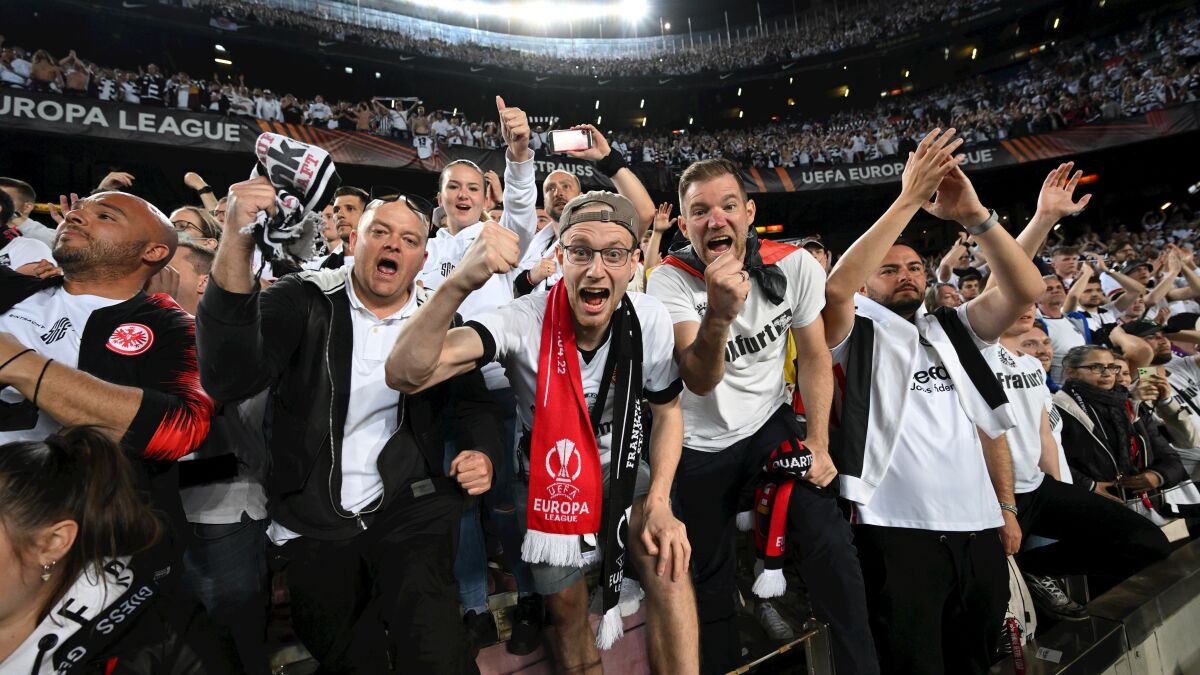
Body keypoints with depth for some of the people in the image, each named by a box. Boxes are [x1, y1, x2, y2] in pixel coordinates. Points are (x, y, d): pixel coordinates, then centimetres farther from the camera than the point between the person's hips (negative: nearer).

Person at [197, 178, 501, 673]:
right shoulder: (301, 301, -7)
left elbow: (472, 401, 9)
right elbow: (230, 378, -24)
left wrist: (482, 453, -13)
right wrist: (236, 244, -36)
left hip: (408, 509, 0)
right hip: (311, 521, 0)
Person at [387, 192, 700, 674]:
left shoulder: (650, 321, -18)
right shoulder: (526, 322, -29)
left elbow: (667, 409, -2)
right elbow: (406, 375, -41)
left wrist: (659, 502, -14)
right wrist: (459, 282, -57)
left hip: (621, 468, 2)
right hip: (548, 476, -1)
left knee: (670, 570, -20)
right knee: (566, 608, 12)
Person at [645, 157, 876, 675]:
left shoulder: (795, 266, -13)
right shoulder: (670, 281, -20)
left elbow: (814, 359, -2)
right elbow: (700, 383, -31)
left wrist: (818, 444, -4)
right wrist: (719, 312, -49)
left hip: (771, 421, 2)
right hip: (701, 442, -1)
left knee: (831, 548, -7)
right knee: (710, 572, 13)